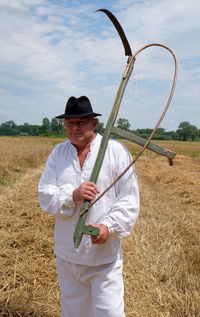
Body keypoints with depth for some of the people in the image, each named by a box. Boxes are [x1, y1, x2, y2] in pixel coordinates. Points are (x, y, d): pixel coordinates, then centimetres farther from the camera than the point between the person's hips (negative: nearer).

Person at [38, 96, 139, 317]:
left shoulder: (116, 151, -5)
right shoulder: (58, 153, 5)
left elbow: (129, 198, -7)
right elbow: (44, 194, -1)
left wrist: (109, 226, -22)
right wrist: (72, 196, -20)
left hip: (105, 256, -3)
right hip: (67, 254, 4)